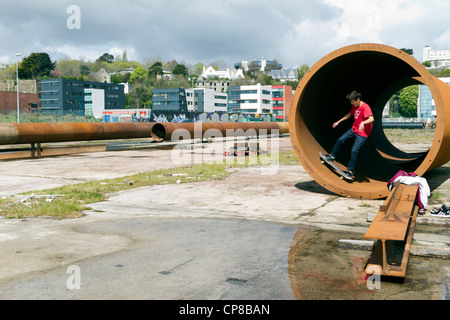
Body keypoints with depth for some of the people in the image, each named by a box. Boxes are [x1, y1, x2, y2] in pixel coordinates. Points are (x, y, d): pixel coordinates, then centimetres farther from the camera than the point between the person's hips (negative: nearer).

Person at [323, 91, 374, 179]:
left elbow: (371, 119, -36)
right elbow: (349, 115, 22)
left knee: (354, 150, -12)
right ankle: (332, 156, 25)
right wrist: (339, 122, 24)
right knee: (340, 140, 7)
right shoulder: (355, 106, 4)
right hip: (354, 129, 8)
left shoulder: (365, 107, -23)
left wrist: (363, 123, -54)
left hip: (362, 134, -8)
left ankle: (350, 171, -1)